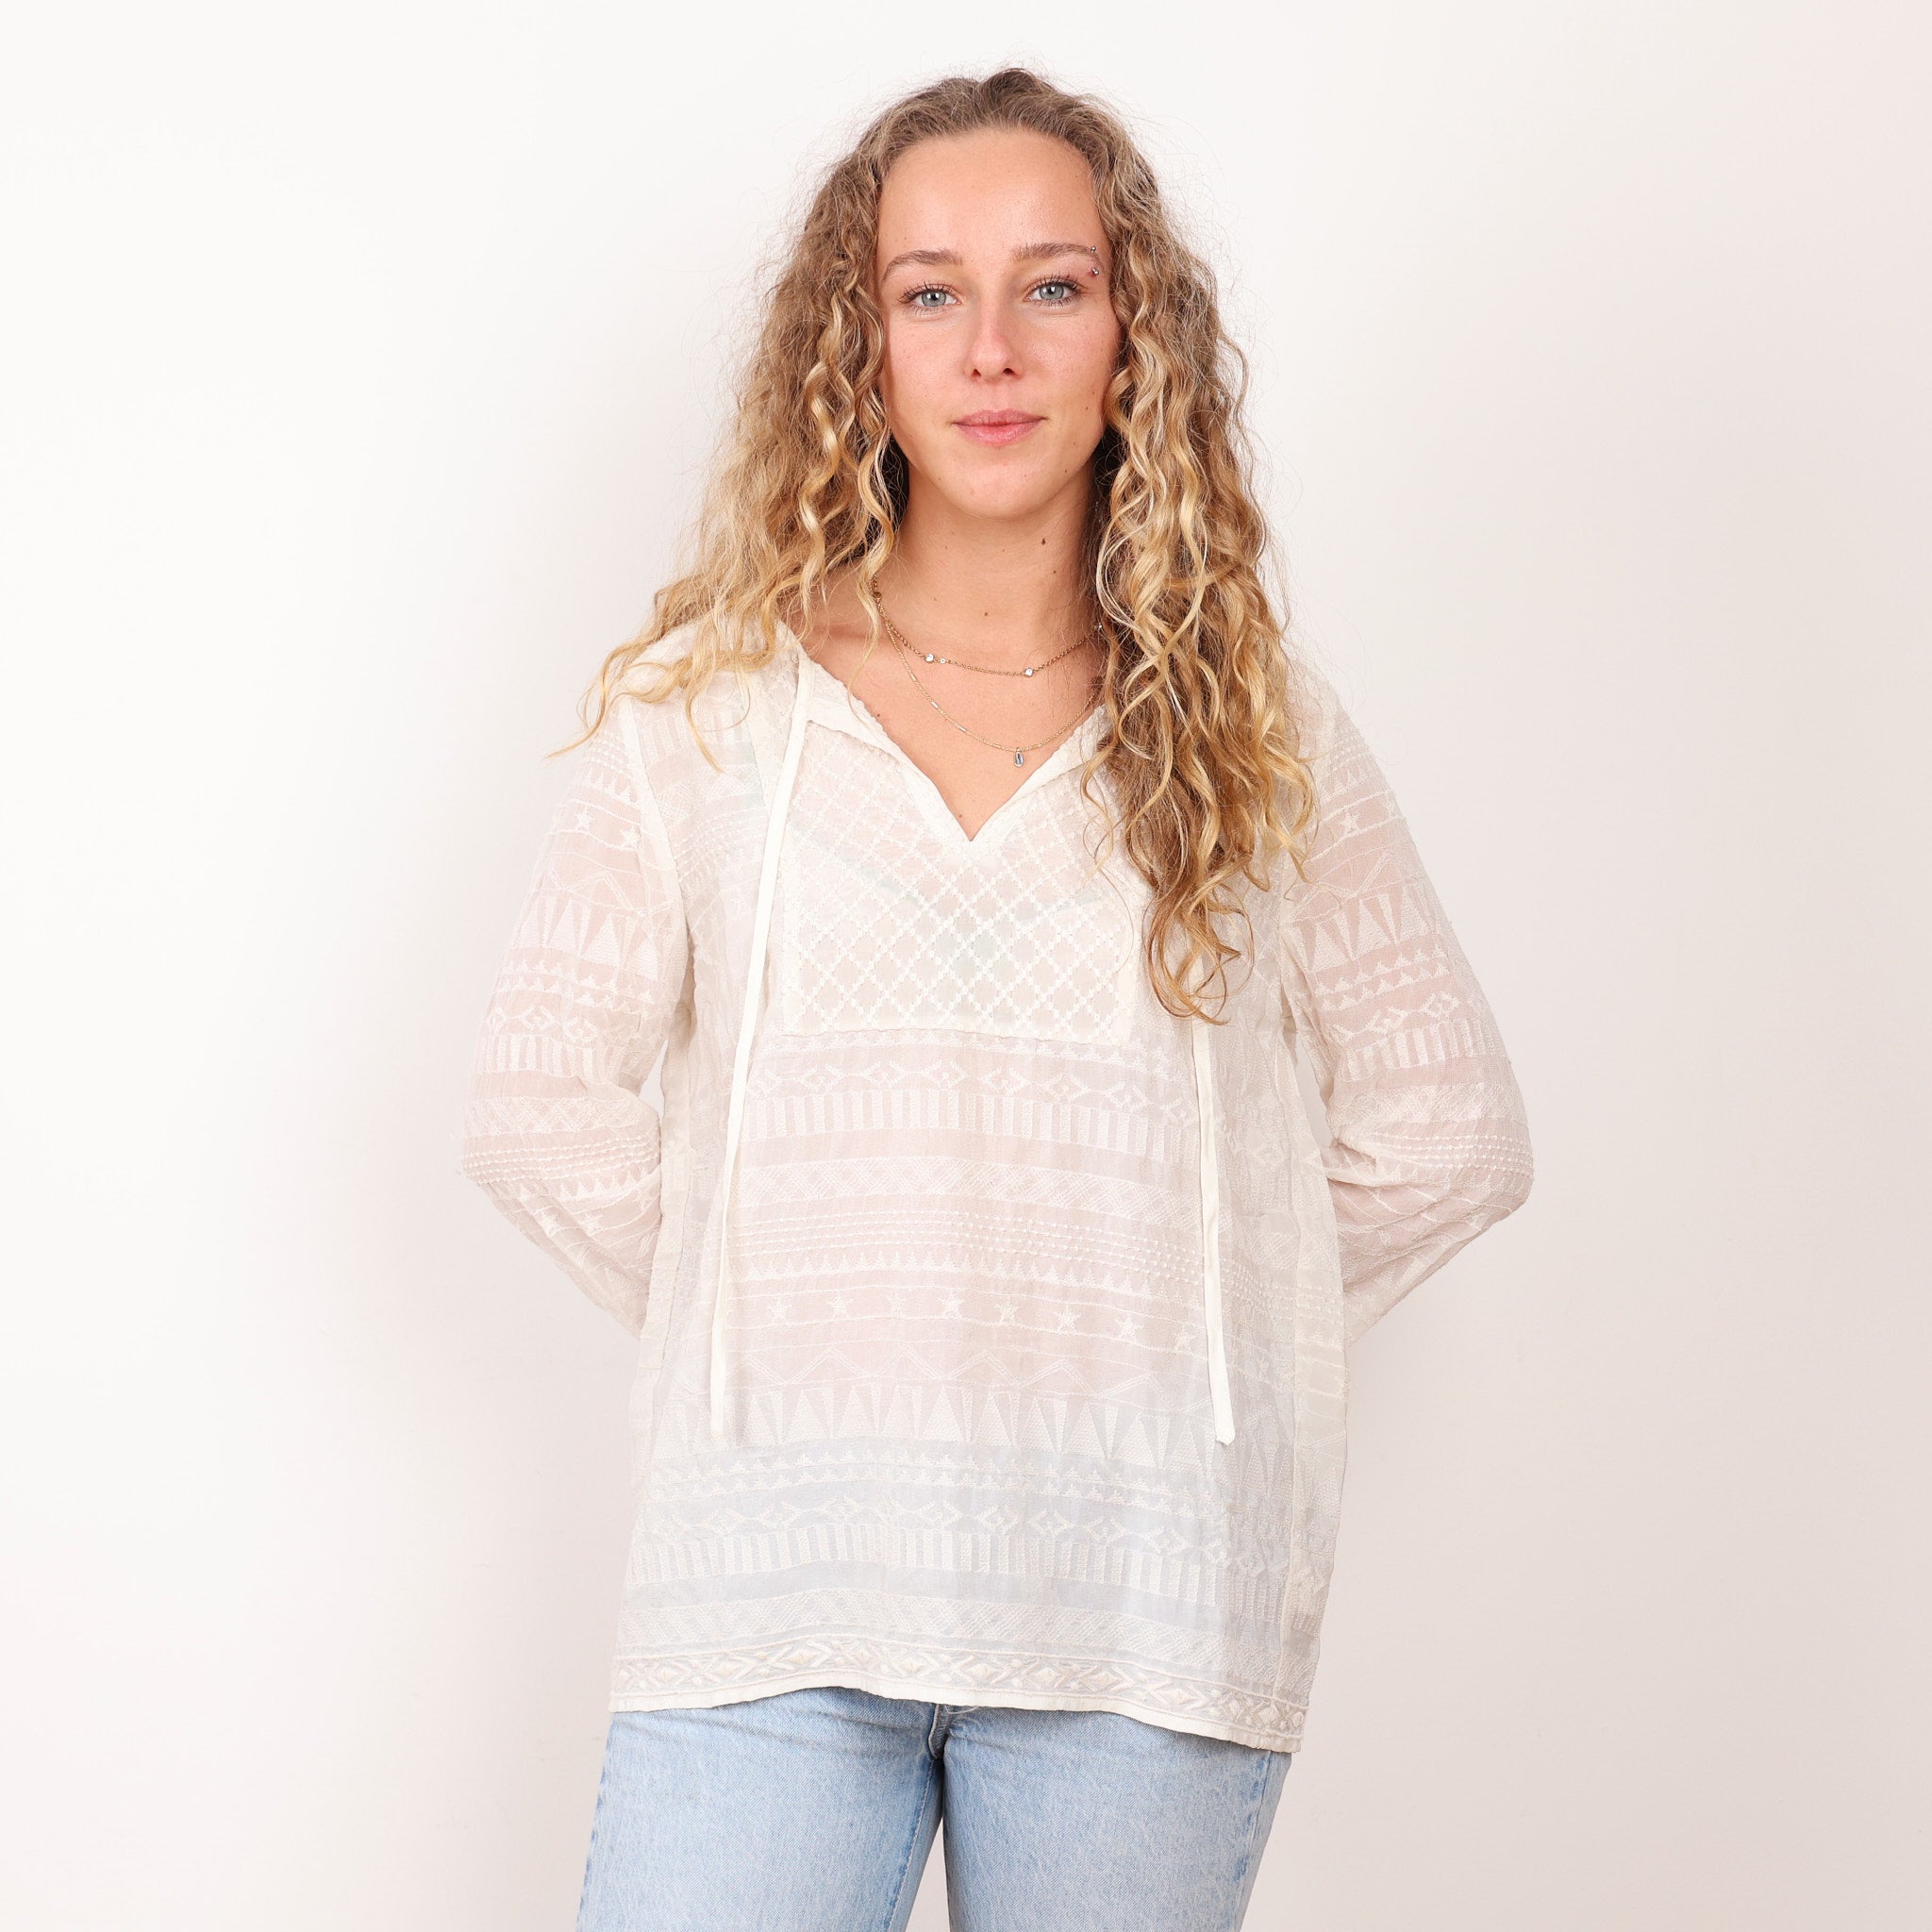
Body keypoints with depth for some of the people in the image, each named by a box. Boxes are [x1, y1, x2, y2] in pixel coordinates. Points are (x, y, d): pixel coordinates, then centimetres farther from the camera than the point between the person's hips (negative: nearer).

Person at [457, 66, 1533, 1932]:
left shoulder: (1258, 727, 8)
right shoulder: (708, 700, 7)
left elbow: (1446, 1130, 12)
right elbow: (538, 1108, 7)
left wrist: (1169, 1327, 7)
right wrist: (776, 1323, 3)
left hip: (1143, 1583, 1)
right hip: (776, 1564, 0)